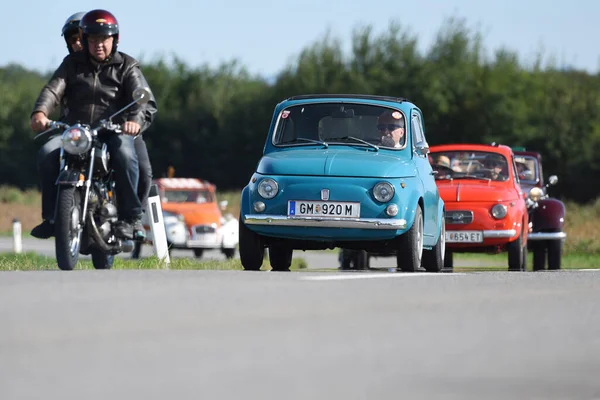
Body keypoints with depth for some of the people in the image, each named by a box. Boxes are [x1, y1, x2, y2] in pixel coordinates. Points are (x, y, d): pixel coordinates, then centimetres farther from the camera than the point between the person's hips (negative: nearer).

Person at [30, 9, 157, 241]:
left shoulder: (126, 66, 7)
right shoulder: (73, 64, 14)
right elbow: (54, 88, -3)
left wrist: (135, 119, -32)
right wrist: (40, 112, -27)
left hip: (114, 130, -2)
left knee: (124, 153, -36)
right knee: (48, 152, -26)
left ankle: (131, 218, -28)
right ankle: (51, 217, -16)